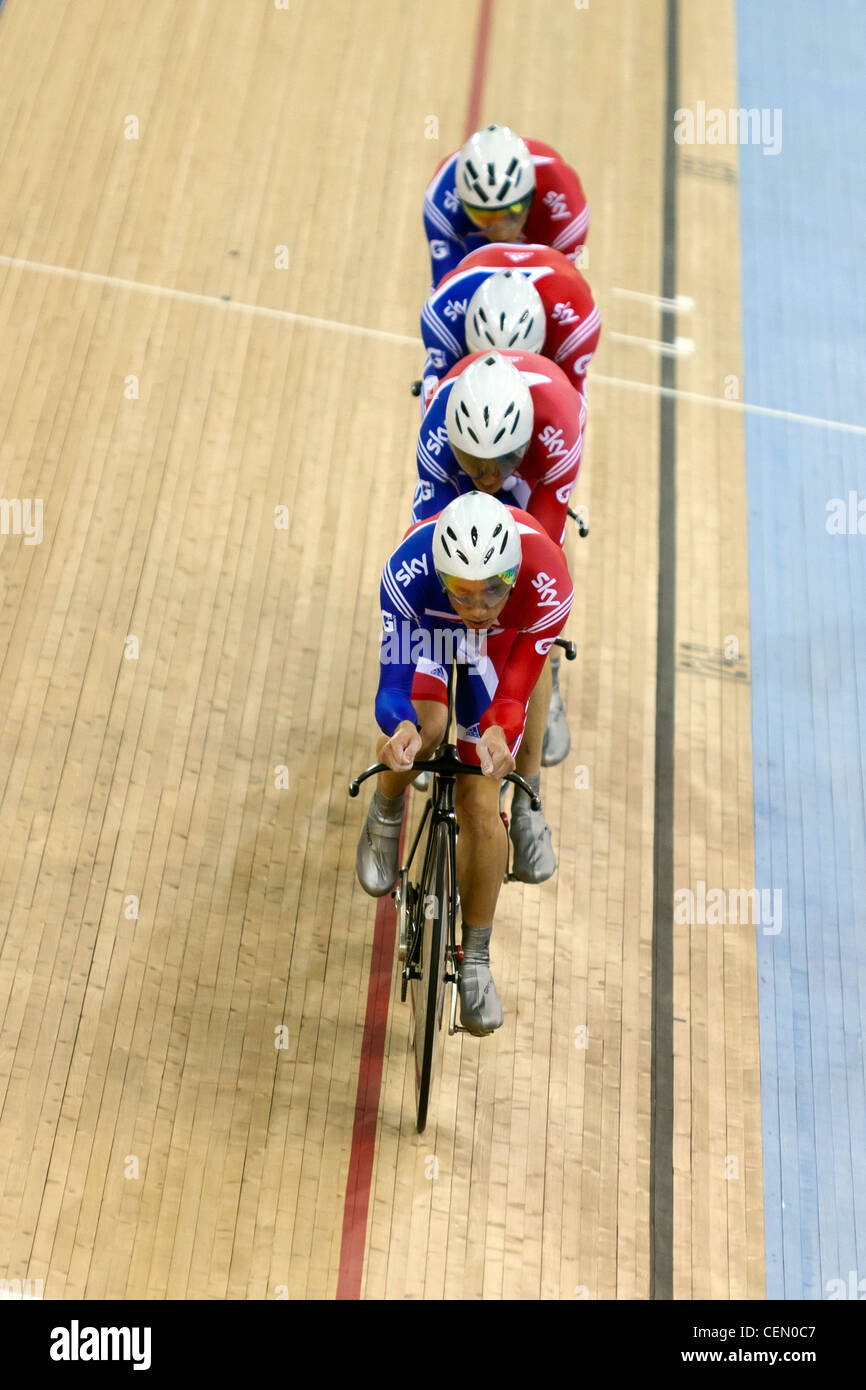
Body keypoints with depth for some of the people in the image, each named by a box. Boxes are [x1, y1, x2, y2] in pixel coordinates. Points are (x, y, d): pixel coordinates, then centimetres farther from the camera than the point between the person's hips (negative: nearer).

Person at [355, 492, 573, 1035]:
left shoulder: (548, 583, -39)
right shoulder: (408, 571, -41)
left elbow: (517, 688, -30)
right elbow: (391, 679, -35)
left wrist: (499, 730, -52)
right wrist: (401, 726, -57)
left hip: (505, 640, 0)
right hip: (425, 623, 0)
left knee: (481, 807, -6)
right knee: (422, 728, -35)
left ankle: (476, 960, 15)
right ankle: (385, 816, 4)